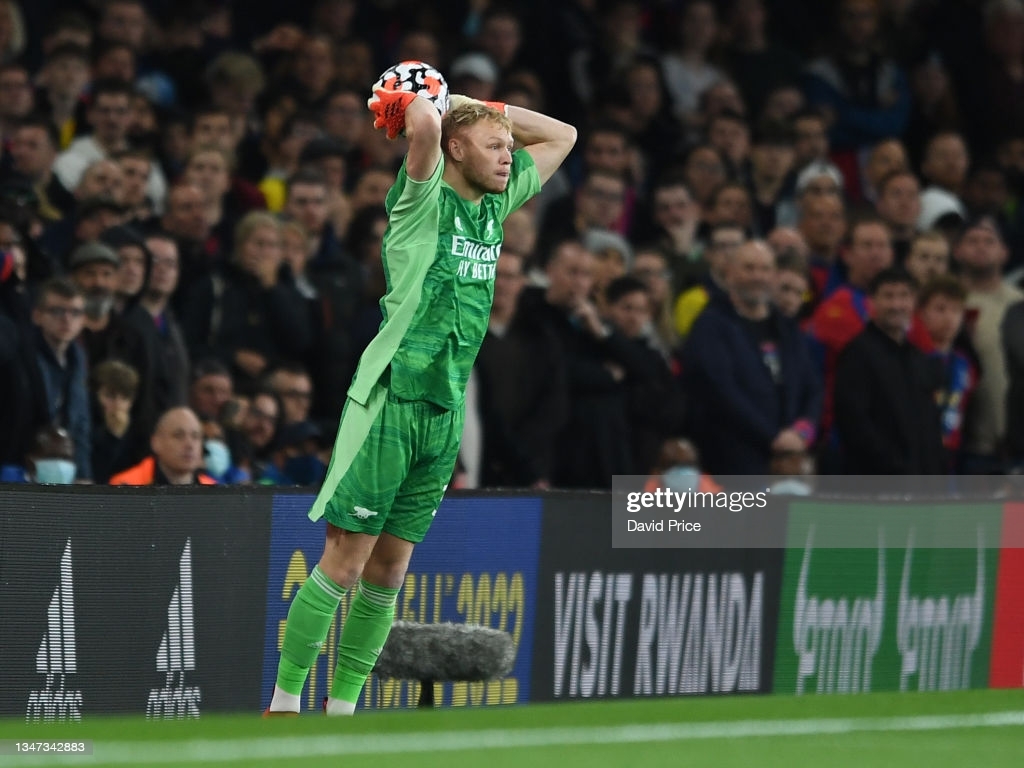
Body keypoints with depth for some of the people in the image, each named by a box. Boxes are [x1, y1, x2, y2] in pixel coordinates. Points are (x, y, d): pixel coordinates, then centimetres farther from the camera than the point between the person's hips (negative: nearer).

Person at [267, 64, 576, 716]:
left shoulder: (496, 205, 13)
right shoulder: (425, 202, -6)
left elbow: (562, 136, 24)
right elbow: (425, 126, -26)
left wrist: (478, 106, 12)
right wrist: (424, 97, -3)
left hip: (446, 412, 7)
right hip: (389, 403, -7)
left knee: (388, 573, 7)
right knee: (343, 564, -6)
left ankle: (343, 707, 12)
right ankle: (283, 704, -1)